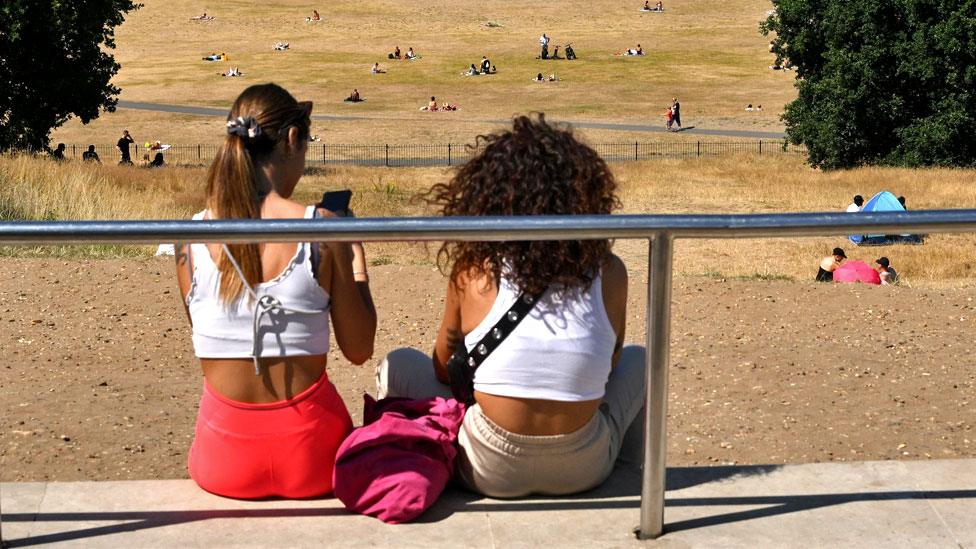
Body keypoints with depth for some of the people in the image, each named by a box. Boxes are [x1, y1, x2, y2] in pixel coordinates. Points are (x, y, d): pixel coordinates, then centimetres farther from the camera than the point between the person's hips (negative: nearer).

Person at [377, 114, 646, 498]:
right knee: (638, 360, 29)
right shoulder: (609, 273, -6)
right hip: (583, 472, 2)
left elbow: (444, 369, 6)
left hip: (491, 473, -1)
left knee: (400, 366, 20)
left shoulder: (473, 272, -9)